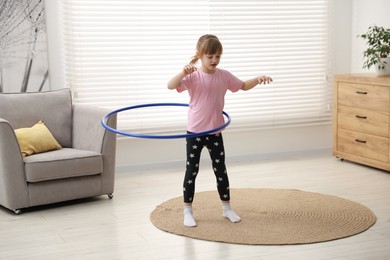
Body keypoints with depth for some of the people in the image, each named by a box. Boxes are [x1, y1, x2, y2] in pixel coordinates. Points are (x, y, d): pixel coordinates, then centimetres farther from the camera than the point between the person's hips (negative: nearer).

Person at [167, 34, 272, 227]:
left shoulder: (224, 76, 0)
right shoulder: (193, 77, -13)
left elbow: (243, 86, 14)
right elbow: (170, 86, -26)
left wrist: (257, 79, -5)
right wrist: (183, 73, -44)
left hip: (215, 132, 3)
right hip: (195, 132, -3)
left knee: (220, 170, 11)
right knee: (191, 171, 4)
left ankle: (226, 208, 25)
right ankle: (187, 211, 15)